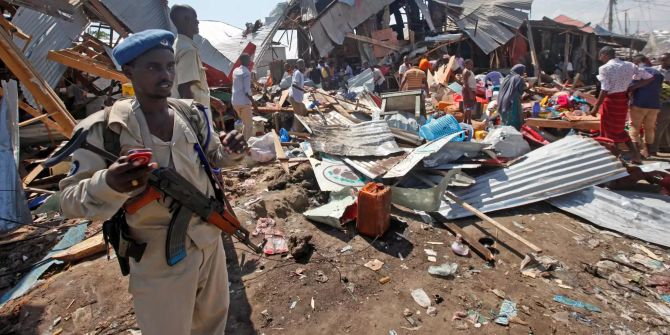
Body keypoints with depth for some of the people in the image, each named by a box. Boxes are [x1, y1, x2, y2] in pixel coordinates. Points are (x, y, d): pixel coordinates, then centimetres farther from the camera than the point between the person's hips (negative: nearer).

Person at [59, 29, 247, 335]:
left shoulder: (191, 114, -3)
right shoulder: (102, 130, -16)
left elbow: (213, 157, 11)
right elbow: (69, 200, -13)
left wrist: (230, 151, -13)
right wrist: (108, 184, -35)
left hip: (209, 239, 5)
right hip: (157, 259, -4)